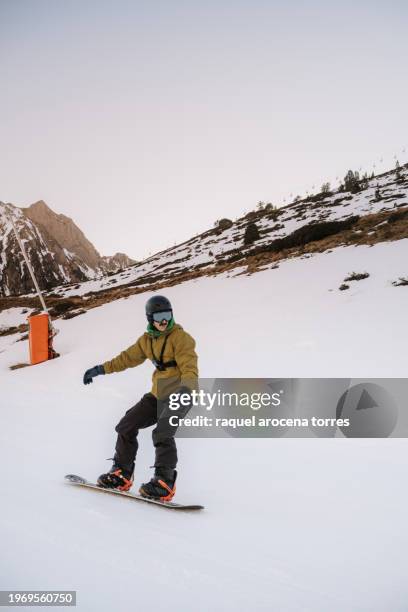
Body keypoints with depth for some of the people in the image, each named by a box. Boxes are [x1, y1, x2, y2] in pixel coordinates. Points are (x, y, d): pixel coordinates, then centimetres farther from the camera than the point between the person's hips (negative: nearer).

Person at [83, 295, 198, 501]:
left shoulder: (180, 337, -14)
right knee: (126, 426, 7)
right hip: (158, 395, 8)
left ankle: (164, 484, -18)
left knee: (162, 434, -25)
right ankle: (122, 474, 18)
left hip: (179, 395, -8)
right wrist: (101, 369, 15)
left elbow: (189, 368, -24)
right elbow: (128, 357, 19)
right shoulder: (147, 340, 9)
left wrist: (185, 388, -43)